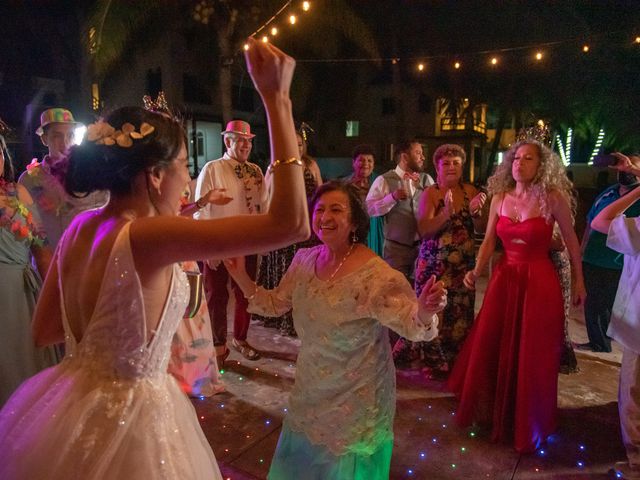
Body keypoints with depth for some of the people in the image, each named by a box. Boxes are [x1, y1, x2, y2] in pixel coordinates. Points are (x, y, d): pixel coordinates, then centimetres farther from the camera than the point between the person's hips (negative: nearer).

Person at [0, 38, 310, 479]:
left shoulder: (80, 228, -4)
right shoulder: (148, 236, -27)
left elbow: (44, 330, 7)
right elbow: (291, 224, -34)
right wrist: (276, 98, -29)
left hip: (72, 404, 8)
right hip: (127, 418, -7)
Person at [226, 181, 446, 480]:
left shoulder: (373, 273, -25)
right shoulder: (304, 260, -7)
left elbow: (409, 322, -25)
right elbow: (276, 303, 3)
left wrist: (424, 312, -47)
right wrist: (241, 278, -10)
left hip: (356, 393, -5)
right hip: (311, 384, 6)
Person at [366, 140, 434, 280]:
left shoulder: (427, 179, 10)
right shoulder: (384, 180, -5)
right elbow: (369, 208, -13)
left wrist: (420, 184, -9)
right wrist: (392, 197, -24)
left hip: (422, 246, 4)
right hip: (396, 247, -4)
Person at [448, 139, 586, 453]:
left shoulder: (553, 198, -10)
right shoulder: (499, 198, 1)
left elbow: (571, 241, -1)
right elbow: (488, 241, 1)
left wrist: (579, 281, 3)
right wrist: (476, 271, -14)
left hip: (539, 281, -3)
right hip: (504, 279, 4)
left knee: (532, 356, 6)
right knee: (490, 349, 8)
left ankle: (528, 425, 29)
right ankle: (492, 411, 33)